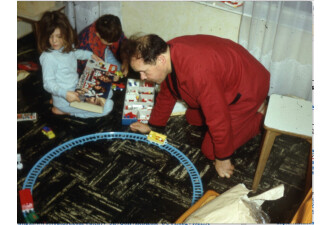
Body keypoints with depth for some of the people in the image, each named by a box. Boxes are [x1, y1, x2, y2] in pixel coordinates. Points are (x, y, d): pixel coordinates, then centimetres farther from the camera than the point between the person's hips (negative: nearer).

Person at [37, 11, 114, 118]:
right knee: (107, 106, -15)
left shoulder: (67, 47, -1)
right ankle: (63, 109, -4)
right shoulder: (48, 57, -25)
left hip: (76, 88, 9)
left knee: (108, 93, 21)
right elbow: (48, 83, -24)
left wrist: (90, 55, 19)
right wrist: (65, 93, -38)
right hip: (64, 97, -9)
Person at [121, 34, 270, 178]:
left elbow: (219, 118, -32)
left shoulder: (197, 72, -41)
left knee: (210, 151, -5)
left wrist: (222, 159, -19)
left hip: (247, 87, -8)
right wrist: (152, 125, 17)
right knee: (192, 119, 20)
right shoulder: (166, 52, -12)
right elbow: (166, 94, 7)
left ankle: (260, 114, 7)